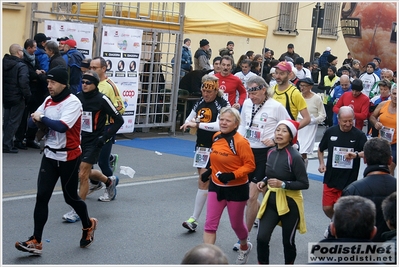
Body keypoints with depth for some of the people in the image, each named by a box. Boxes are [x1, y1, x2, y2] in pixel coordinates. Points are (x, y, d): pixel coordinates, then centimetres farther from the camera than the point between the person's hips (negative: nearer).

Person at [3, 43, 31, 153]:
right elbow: (24, 83, -24)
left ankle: (8, 143, 21)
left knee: (7, 120, 16)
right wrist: (28, 96, -14)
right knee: (14, 121, 0)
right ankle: (7, 145, 0)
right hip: (17, 98, -7)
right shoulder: (21, 66, -17)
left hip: (6, 97, 8)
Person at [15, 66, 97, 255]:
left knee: (70, 197, 8)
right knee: (42, 196, -3)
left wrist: (42, 118, -15)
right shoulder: (48, 101, 6)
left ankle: (88, 225, 36)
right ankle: (36, 242, -1)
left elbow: (62, 126, -29)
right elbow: (32, 121, 6)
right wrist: (38, 121, -17)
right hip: (50, 156, 6)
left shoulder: (73, 102, -16)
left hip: (69, 158, -6)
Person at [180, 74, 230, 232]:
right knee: (205, 181, 12)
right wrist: (189, 123, -6)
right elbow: (188, 120, 17)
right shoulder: (200, 103, 10)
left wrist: (198, 124, -28)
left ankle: (194, 219, -6)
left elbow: (219, 125, -25)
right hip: (200, 146, 7)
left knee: (204, 182, -9)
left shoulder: (223, 105, -12)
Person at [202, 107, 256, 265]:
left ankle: (244, 247, 46)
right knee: (210, 224, -2)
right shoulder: (216, 137, -1)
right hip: (216, 186, 5)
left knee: (236, 224, 15)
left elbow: (250, 165, -19)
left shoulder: (240, 142, -22)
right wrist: (210, 171, 7)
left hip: (236, 189, -5)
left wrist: (232, 175, -28)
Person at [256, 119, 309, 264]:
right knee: (262, 238, -5)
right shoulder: (271, 152, 2)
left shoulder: (294, 156, -18)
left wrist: (282, 184, -25)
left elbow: (304, 183, -17)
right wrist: (264, 182, 0)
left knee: (288, 241, 9)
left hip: (289, 203, -5)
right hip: (271, 200, 5)